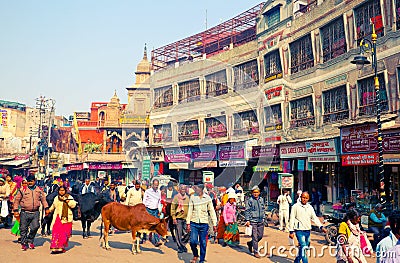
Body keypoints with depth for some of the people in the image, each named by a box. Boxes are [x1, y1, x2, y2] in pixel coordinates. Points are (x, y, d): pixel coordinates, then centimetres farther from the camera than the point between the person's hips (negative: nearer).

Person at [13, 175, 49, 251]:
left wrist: (46, 208, 7)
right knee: (23, 229, 4)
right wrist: (15, 210, -1)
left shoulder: (39, 190, 8)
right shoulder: (23, 190, 2)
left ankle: (30, 241, 15)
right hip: (25, 213, -1)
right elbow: (16, 200, 5)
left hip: (35, 212, 1)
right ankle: (23, 243, 20)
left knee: (35, 226, -8)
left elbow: (43, 199, 15)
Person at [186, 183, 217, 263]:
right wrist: (188, 223, 1)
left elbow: (212, 211, 4)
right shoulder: (193, 197, 2)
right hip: (194, 223, 0)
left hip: (204, 223, 0)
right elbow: (190, 210, 5)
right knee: (193, 241, -7)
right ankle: (195, 255, 21)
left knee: (203, 243, 3)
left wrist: (214, 224, 1)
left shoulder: (207, 198, 0)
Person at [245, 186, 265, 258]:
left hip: (260, 221, 6)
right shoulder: (249, 200, -7)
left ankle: (250, 243, 34)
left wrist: (263, 217, 18)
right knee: (255, 237, -4)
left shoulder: (261, 199, 10)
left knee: (260, 236, 10)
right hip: (253, 221, -6)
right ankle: (255, 252, 6)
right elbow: (247, 211, -6)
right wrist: (247, 220, -11)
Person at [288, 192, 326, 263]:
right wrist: (291, 231, -8)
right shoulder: (296, 206, -5)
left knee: (302, 248, 14)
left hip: (308, 231, 6)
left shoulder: (310, 207, 10)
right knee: (303, 248, -14)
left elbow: (315, 218, 12)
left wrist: (321, 227, -1)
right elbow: (292, 219, -5)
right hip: (300, 231, -5)